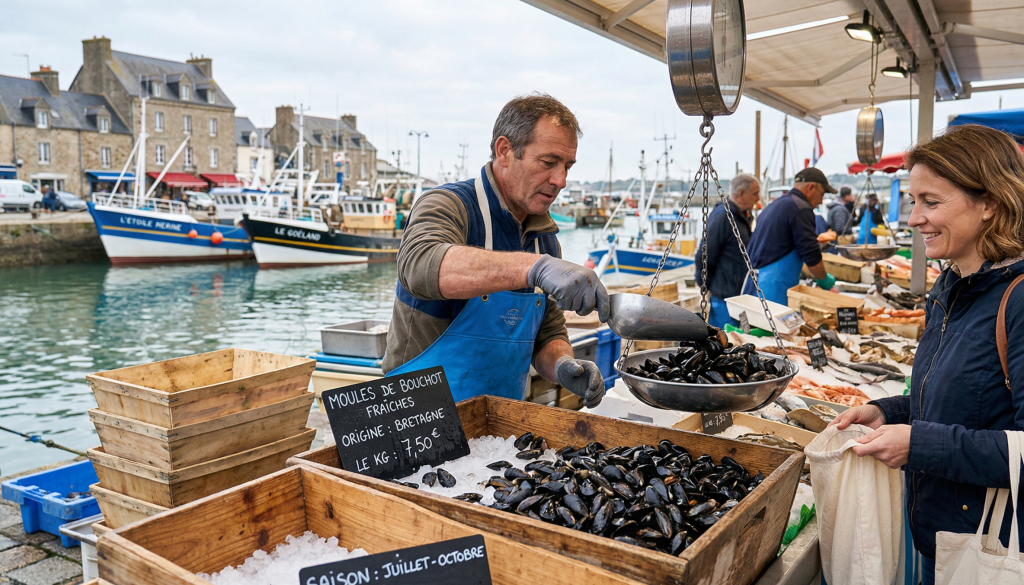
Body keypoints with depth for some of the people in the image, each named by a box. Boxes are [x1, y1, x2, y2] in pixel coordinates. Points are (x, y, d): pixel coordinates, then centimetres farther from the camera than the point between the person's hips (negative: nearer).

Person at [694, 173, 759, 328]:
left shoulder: (742, 216, 14)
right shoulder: (722, 216, -18)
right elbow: (704, 256, -18)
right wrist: (705, 285, -8)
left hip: (739, 292, 9)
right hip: (724, 293, -9)